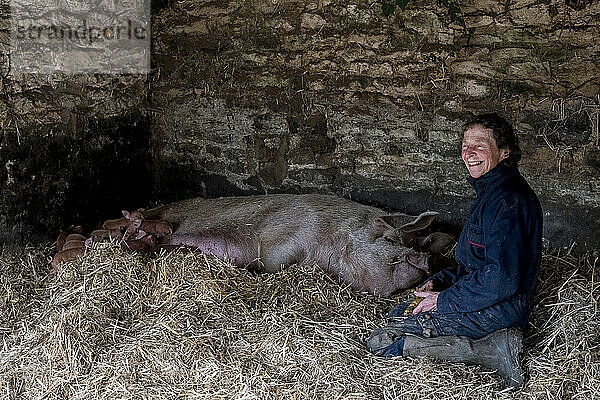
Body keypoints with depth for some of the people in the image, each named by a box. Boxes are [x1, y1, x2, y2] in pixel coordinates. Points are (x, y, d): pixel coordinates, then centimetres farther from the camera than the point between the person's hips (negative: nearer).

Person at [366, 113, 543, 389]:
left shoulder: (507, 200, -22)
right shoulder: (492, 191, 12)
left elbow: (502, 277, -28)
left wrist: (445, 300, -17)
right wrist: (439, 282, 6)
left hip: (496, 311, -11)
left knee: (380, 343, -11)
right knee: (398, 314, 25)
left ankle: (490, 350, -13)